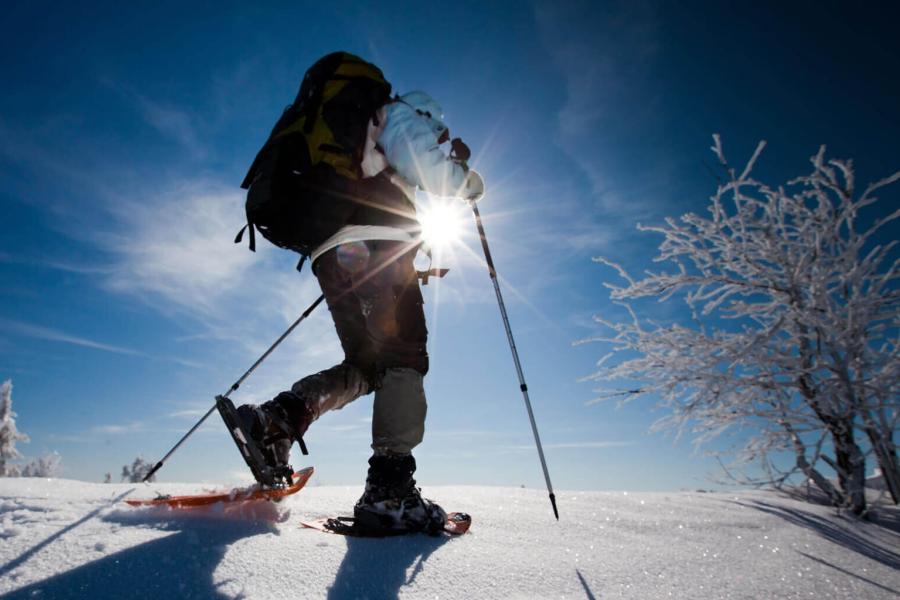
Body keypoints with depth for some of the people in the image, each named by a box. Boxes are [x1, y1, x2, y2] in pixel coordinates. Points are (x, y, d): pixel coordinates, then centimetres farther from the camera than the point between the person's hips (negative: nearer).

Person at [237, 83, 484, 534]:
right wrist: (467, 180, 16)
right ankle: (389, 488, -19)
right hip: (374, 246, -8)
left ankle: (279, 417, -6)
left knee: (365, 366, 12)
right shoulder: (403, 114, 16)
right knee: (405, 360, -11)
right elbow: (430, 169, -5)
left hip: (329, 254, 8)